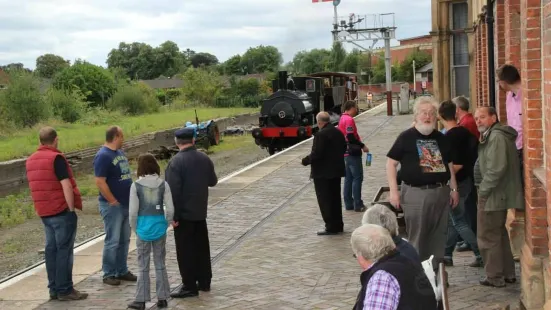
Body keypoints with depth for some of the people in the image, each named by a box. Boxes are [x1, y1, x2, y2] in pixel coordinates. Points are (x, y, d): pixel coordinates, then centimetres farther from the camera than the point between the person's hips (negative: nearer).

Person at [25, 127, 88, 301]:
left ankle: (54, 289, 14)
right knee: (64, 250, -3)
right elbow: (66, 186, -18)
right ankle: (64, 290, 0)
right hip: (62, 211, -7)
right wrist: (72, 209, -12)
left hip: (44, 212, 8)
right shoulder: (56, 158, -12)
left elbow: (35, 187, 17)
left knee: (51, 249, 11)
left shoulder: (30, 160, 12)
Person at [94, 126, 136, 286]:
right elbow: (100, 182, -20)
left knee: (124, 240, 13)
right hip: (112, 206, -8)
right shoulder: (103, 156, -15)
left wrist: (131, 197, 14)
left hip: (126, 204, 9)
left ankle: (122, 271, 22)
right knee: (112, 241, -3)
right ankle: (108, 274, 6)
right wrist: (114, 202, -17)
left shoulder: (120, 152, 12)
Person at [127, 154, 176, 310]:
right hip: (159, 227, 2)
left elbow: (133, 211, -8)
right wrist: (168, 222, 12)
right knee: (160, 264, 12)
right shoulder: (163, 184, -4)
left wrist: (135, 229, 5)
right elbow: (170, 208, -5)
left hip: (143, 228, -2)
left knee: (143, 266, 6)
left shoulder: (136, 186, -9)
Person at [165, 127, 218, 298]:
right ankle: (204, 282, 25)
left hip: (184, 214, -6)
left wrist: (174, 215, -15)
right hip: (200, 212, 6)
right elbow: (213, 181, 12)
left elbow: (174, 191, -20)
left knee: (186, 250, 1)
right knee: (201, 247, 16)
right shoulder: (204, 158, 1)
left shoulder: (176, 162, -18)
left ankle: (189, 287, 4)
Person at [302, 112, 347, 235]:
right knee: (335, 198, 16)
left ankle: (331, 227, -1)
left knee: (325, 201, -1)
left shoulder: (321, 134, -20)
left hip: (323, 173, -8)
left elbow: (316, 154, -23)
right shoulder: (338, 132, 7)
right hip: (336, 170, 8)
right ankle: (338, 225, 22)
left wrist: (305, 160, -8)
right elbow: (344, 148, 16)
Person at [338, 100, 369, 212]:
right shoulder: (349, 120, -17)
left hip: (346, 153, 10)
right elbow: (351, 137, -23)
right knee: (357, 178, -5)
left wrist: (359, 144, 16)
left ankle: (349, 204, 15)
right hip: (352, 153, -10)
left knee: (348, 178, 12)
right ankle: (357, 205, -3)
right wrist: (362, 146, -14)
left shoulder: (343, 118, 13)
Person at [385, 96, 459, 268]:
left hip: (441, 192, 5)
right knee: (417, 239, 0)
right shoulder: (406, 137, -3)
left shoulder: (441, 138, 12)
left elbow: (449, 164, 21)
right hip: (415, 194, -5)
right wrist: (394, 191, -10)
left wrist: (454, 189, 16)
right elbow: (391, 163, -4)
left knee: (439, 237, 10)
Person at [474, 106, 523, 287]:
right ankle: (508, 273, 26)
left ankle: (495, 277, 5)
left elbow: (496, 169, -26)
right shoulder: (490, 136, 16)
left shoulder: (496, 137, -18)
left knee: (488, 237, -2)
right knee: (499, 234, 19)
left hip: (493, 196, -11)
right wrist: (483, 189, 13)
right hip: (500, 195, 11)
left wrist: (483, 191, -19)